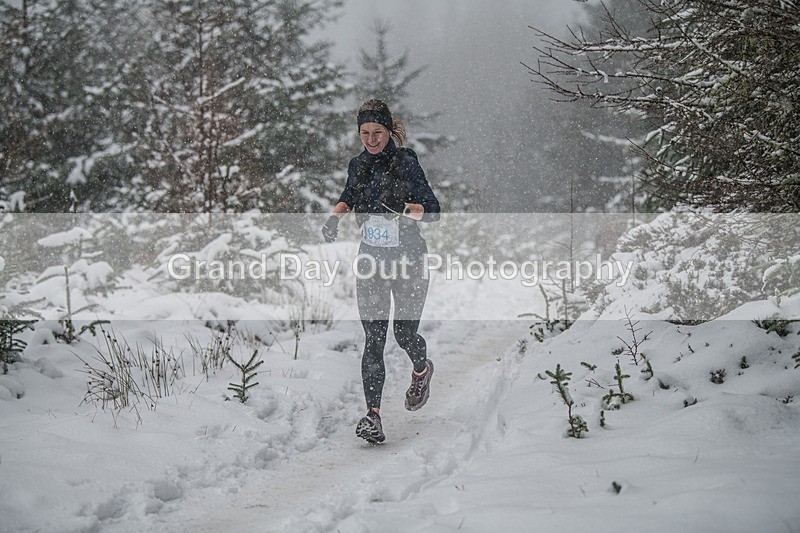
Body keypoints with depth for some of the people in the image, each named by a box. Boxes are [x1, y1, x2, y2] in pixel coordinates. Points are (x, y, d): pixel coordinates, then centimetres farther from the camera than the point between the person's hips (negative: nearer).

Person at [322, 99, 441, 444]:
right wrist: (336, 215, 6)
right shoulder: (358, 165, 5)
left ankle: (422, 370, 38)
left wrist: (410, 210, -32)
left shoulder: (406, 163, -11)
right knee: (373, 339, -6)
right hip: (370, 261, 3)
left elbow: (433, 210, -12)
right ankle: (373, 416, -9)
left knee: (405, 334, 1)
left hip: (407, 260, -3)